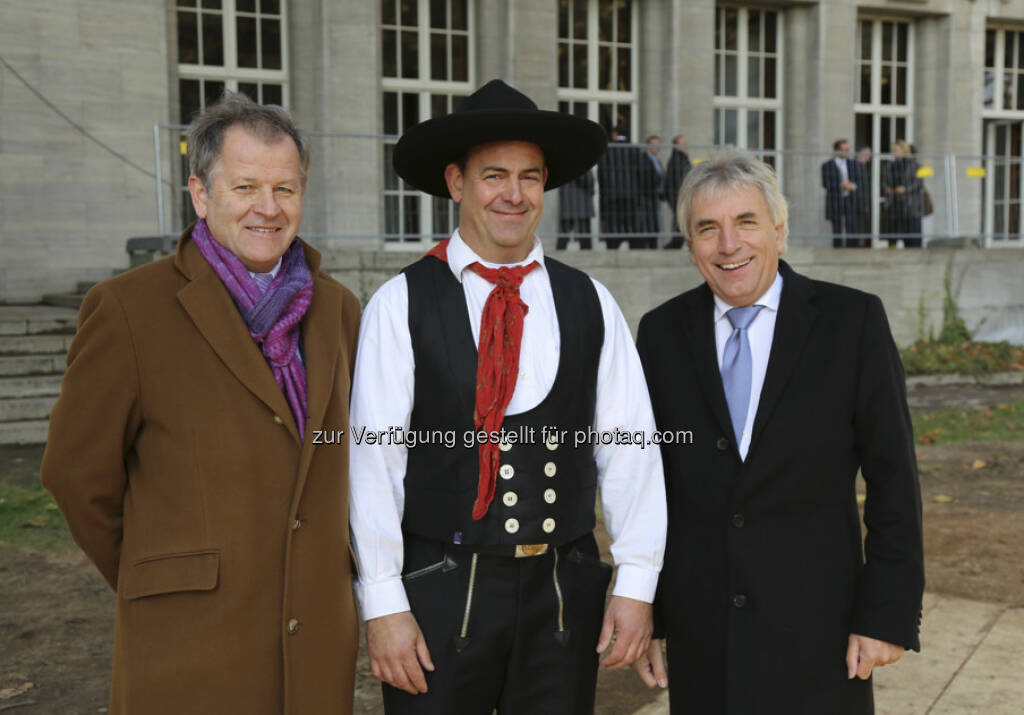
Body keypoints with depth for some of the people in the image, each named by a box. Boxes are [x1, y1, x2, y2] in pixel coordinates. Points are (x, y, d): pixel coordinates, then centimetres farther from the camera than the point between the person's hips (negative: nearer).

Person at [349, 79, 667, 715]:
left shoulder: (590, 303, 4)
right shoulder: (402, 305, -5)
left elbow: (629, 445, 2)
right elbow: (375, 455, -7)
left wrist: (636, 585, -2)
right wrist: (383, 604, -9)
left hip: (565, 592, 3)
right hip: (440, 593, -2)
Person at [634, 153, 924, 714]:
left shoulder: (853, 320, -5)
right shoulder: (662, 332, 1)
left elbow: (892, 477, -5)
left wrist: (889, 612, -8)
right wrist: (640, 611, 5)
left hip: (816, 624, -2)